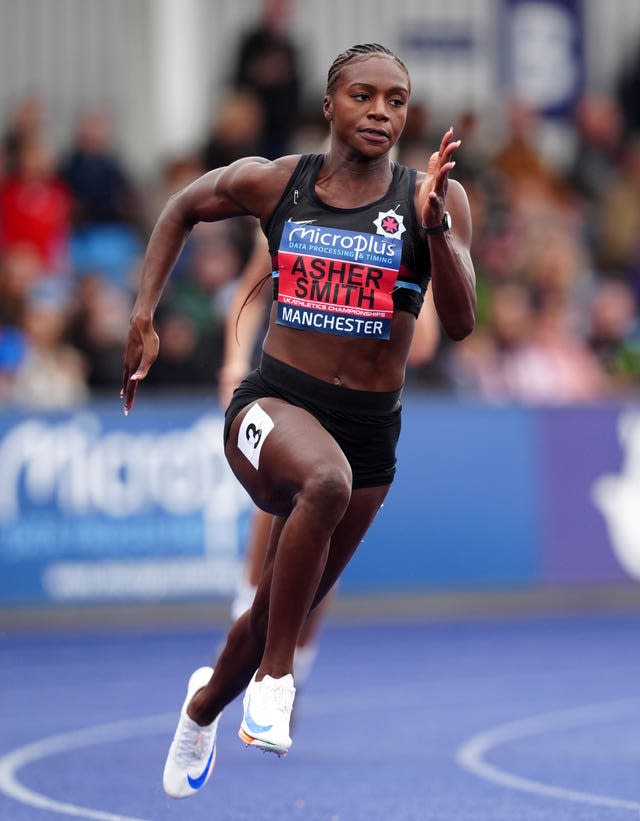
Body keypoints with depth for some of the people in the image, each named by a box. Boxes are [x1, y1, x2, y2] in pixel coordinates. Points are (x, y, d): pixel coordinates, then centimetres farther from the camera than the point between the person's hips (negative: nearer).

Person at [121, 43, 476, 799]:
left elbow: (459, 323, -15)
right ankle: (274, 677, -26)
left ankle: (207, 702, 51)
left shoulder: (433, 198, -6)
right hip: (273, 404, -2)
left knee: (281, 611, 16)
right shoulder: (271, 183, -3)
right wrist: (143, 318, 10)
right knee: (325, 479, -39)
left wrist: (435, 225, -29)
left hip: (369, 427, 2)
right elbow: (182, 210, 17)